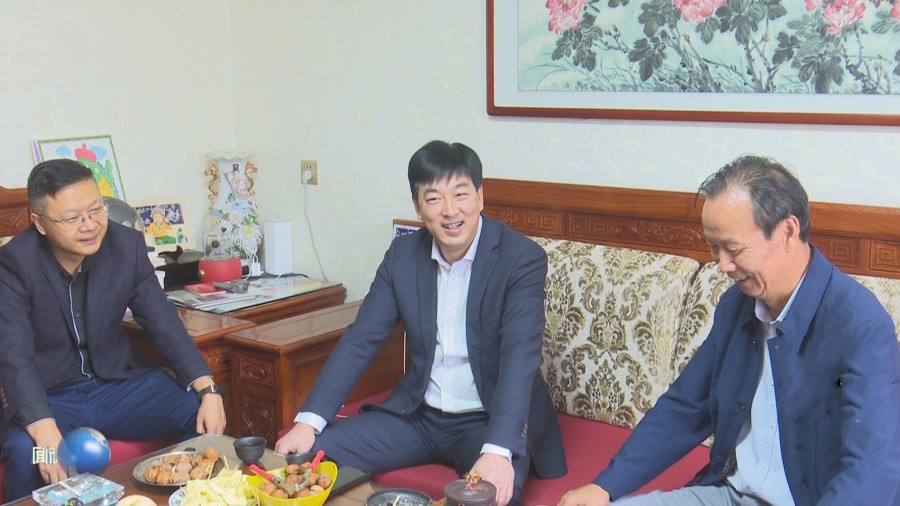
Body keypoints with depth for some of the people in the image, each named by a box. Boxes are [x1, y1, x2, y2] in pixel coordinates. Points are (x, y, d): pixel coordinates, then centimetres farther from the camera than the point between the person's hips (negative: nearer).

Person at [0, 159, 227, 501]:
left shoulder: (127, 245, -6)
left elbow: (164, 324, -5)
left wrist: (208, 391, -19)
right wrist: (46, 435, -40)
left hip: (118, 383, 4)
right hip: (46, 396, -3)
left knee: (204, 416, -15)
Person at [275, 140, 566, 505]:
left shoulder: (522, 258, -14)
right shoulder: (403, 254, 0)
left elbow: (520, 357, -25)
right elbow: (360, 340, -1)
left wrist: (498, 451, -38)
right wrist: (308, 421, -13)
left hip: (492, 420, -4)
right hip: (418, 414, 5)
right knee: (313, 453, -9)